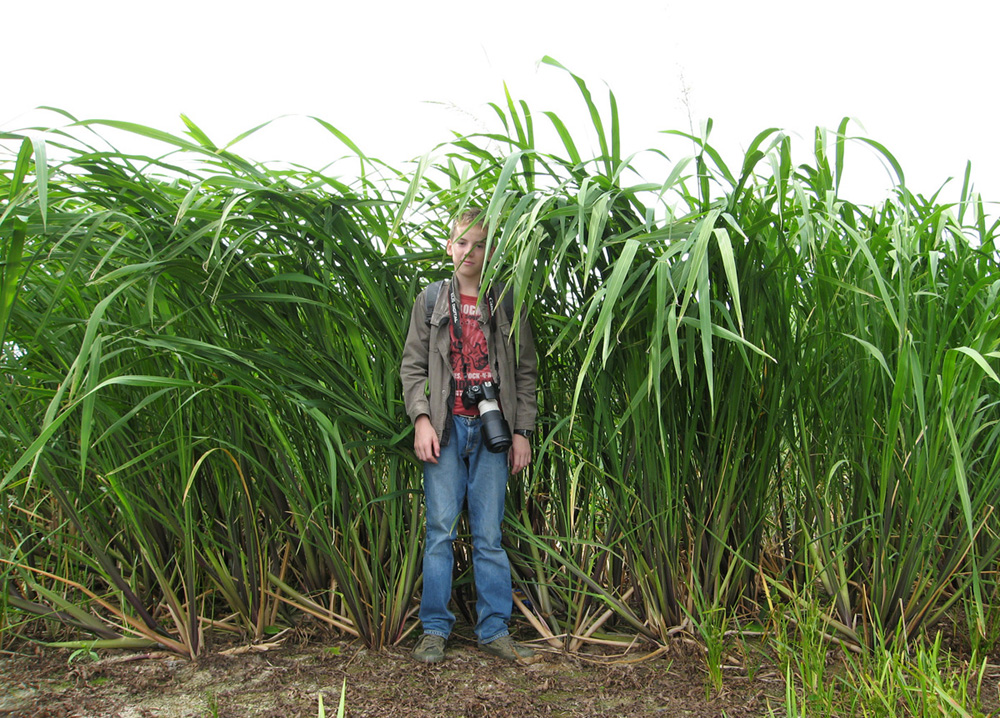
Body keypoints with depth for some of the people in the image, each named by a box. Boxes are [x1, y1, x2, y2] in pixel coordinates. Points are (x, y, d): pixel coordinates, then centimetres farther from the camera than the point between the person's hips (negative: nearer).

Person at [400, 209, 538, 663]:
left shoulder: (507, 305, 10)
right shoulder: (431, 301, 9)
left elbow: (525, 373, 9)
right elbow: (412, 366, 7)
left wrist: (522, 431, 3)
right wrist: (421, 419, -6)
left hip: (492, 428, 0)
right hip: (446, 426, 0)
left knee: (489, 534, 3)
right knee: (441, 529, -1)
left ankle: (494, 630, 13)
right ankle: (435, 629, 10)